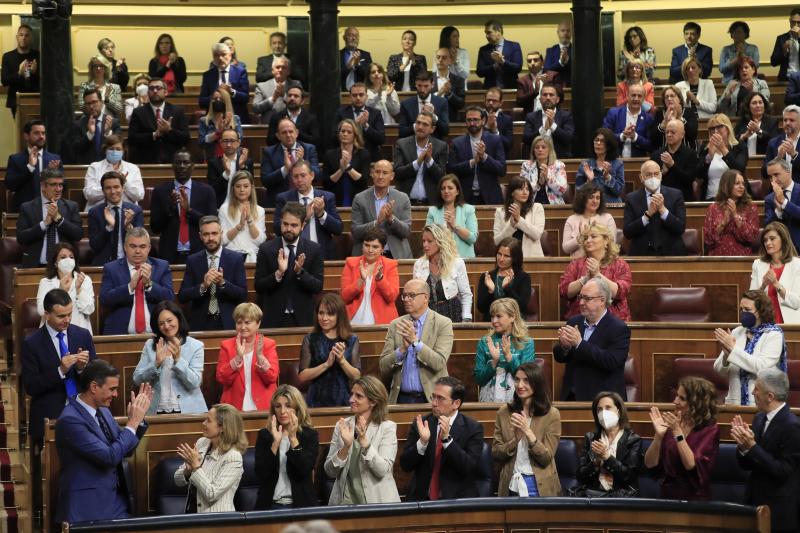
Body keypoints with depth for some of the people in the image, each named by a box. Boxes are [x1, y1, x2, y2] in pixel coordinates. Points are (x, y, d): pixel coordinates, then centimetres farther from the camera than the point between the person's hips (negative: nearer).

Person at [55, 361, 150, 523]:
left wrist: (138, 418, 2)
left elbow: (125, 449, 16)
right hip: (89, 506, -8)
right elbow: (110, 457, -22)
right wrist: (133, 422, -15)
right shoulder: (70, 420, -19)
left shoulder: (102, 410, 7)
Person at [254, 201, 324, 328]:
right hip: (274, 318, 0)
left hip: (302, 319, 0)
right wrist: (278, 273, -21)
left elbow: (318, 287, -4)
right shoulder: (266, 249, -2)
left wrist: (300, 272, -20)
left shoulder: (314, 250, -1)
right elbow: (259, 287, -5)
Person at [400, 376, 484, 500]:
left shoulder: (473, 428, -1)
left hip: (457, 499, -2)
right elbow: (405, 465, 1)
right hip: (422, 498, 2)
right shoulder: (421, 424, 5)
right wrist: (422, 442, -16)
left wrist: (447, 439, -20)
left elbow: (471, 468, -12)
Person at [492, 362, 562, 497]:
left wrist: (528, 432, -23)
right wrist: (515, 439, -19)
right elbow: (495, 454, -1)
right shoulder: (504, 413, 2)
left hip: (540, 487, -2)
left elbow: (546, 459, -11)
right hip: (511, 486, 2)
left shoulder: (551, 414, -7)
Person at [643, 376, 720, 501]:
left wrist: (677, 432, -17)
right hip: (667, 496, 3)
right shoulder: (670, 424, 6)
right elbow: (650, 464, 3)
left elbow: (691, 465, -15)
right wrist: (658, 435, -10)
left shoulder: (710, 430, -3)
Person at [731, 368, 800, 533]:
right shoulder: (759, 418, 6)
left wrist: (752, 446, -23)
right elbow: (746, 465, 9)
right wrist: (743, 444, -11)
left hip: (777, 509, -7)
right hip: (755, 501, 7)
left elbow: (783, 472, -20)